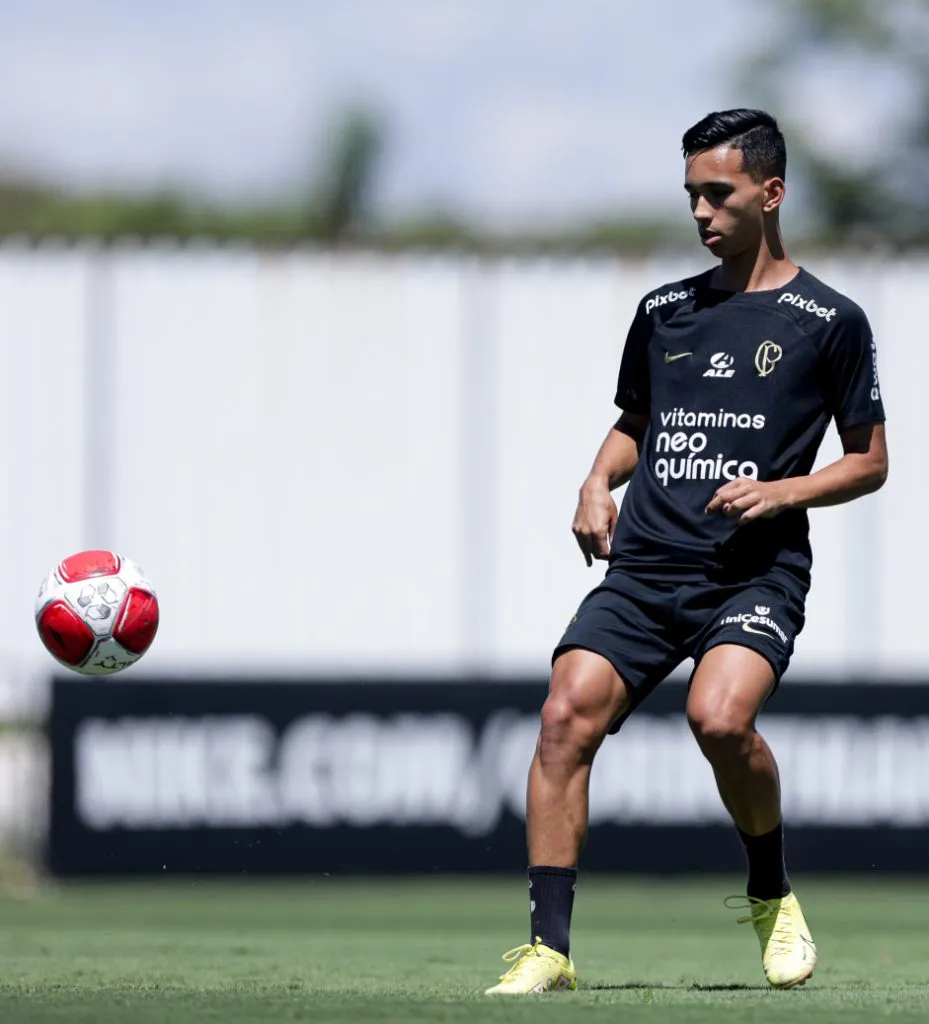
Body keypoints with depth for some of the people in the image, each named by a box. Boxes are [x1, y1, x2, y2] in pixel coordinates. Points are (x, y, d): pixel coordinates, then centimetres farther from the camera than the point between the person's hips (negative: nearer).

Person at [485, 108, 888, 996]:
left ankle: (772, 893, -1)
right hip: (643, 568, 4)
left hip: (755, 572, -4)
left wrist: (782, 491, -10)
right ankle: (548, 946, -16)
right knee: (567, 715, -17)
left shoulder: (829, 321, 3)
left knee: (719, 717, -30)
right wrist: (598, 482, 9)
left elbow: (870, 462, 7)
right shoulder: (664, 310, 16)